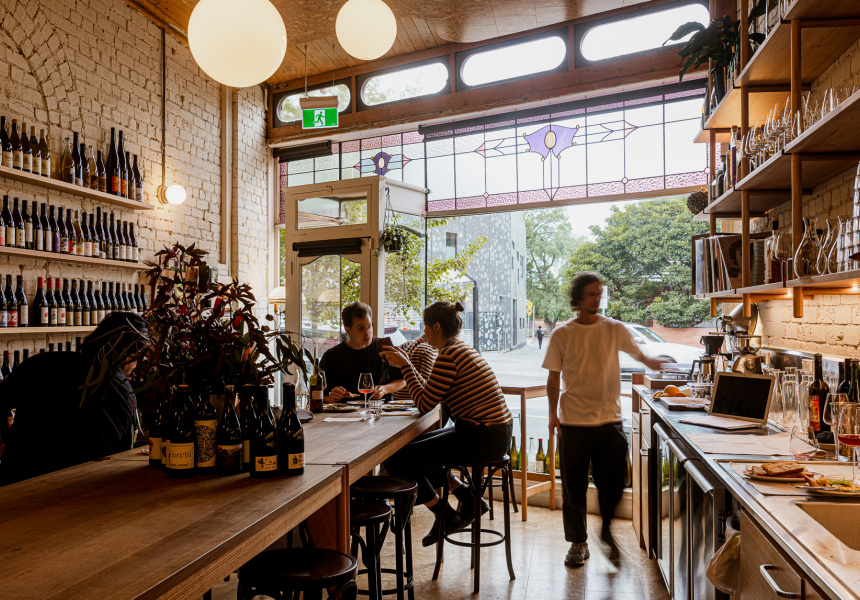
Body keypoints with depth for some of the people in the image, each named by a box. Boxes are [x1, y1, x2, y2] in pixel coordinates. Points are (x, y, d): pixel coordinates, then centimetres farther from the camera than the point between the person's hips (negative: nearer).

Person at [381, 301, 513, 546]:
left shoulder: (448, 356, -17)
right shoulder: (462, 349, 13)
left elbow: (424, 405, -15)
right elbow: (430, 393, 17)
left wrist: (405, 366, -9)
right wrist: (406, 363, 19)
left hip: (482, 439, -10)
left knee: (396, 460, -7)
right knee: (411, 445, 22)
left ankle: (446, 516, 11)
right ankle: (469, 498, 21)